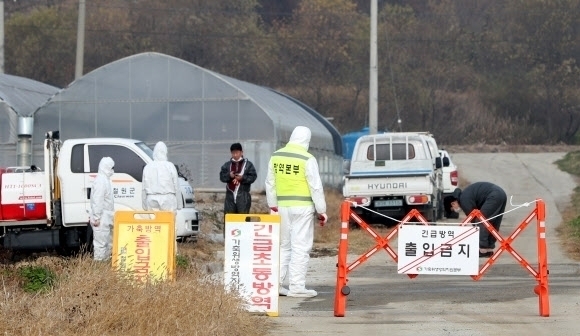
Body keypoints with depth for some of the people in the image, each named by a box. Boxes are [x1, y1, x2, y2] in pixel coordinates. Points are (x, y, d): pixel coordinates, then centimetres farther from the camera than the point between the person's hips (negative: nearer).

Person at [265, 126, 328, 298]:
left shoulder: (276, 156, 6)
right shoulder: (307, 159, -12)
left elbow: (270, 184, 15)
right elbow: (316, 187, -10)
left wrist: (273, 205, 26)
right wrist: (322, 211, -3)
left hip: (283, 206, 6)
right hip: (303, 207, -6)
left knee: (283, 245, 16)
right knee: (301, 247, -1)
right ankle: (297, 287, -3)